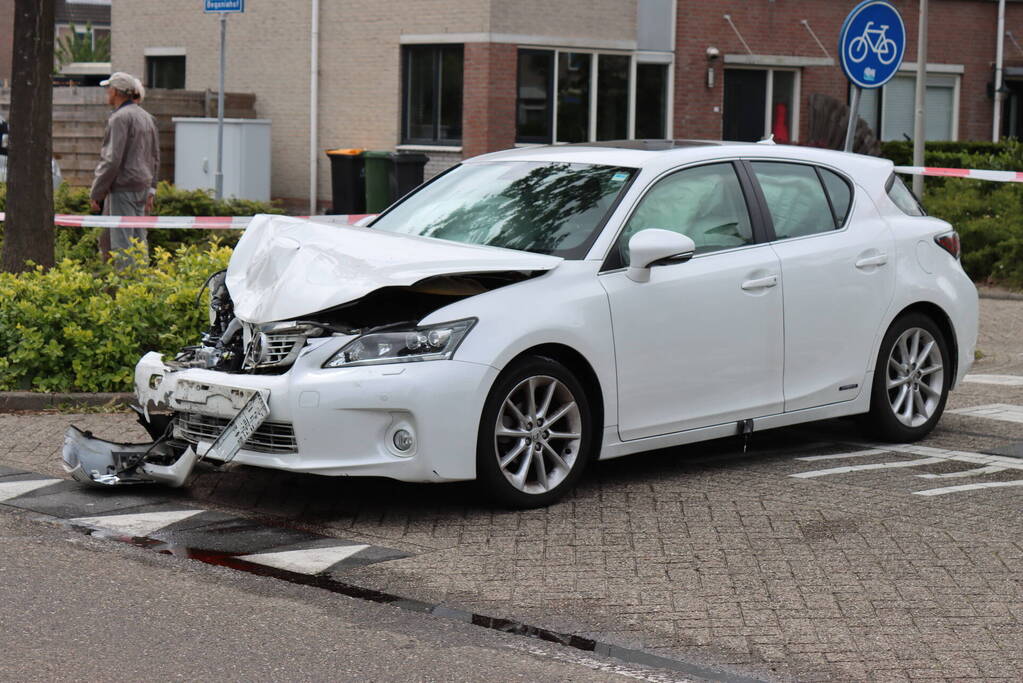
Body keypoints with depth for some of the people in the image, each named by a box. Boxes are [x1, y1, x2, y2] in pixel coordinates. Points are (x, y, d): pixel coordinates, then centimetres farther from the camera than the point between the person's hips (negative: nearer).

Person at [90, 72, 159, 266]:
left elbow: (112, 160, -16)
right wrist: (150, 190, 23)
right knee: (138, 239, 12)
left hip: (123, 187, -9)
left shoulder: (120, 118, -12)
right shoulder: (146, 117, 15)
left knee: (122, 242, -8)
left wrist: (96, 192, -11)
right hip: (142, 185, 9)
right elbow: (155, 157, 20)